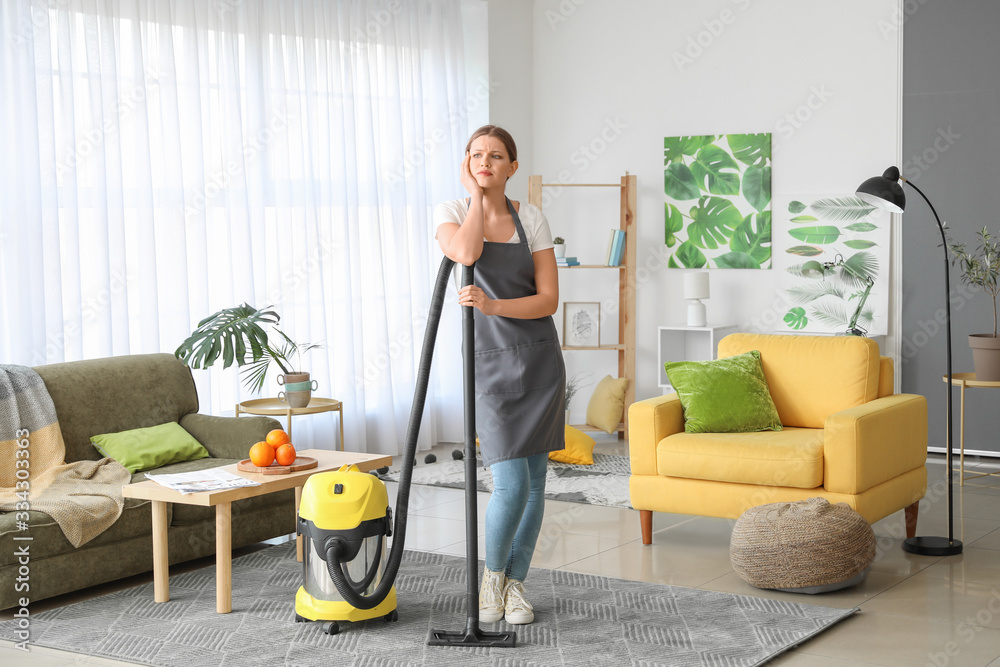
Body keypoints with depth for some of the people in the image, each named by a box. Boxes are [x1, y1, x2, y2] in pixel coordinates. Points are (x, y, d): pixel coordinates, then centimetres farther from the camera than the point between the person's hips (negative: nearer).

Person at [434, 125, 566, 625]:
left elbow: (548, 299, -5)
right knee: (511, 484, -12)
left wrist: (493, 306, -21)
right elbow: (466, 252, -25)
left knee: (534, 481, 5)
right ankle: (493, 571, 16)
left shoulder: (531, 219, 1)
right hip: (489, 362, -2)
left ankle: (516, 583, 23)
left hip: (539, 360, 2)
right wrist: (474, 193, -12)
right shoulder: (451, 211, -1)